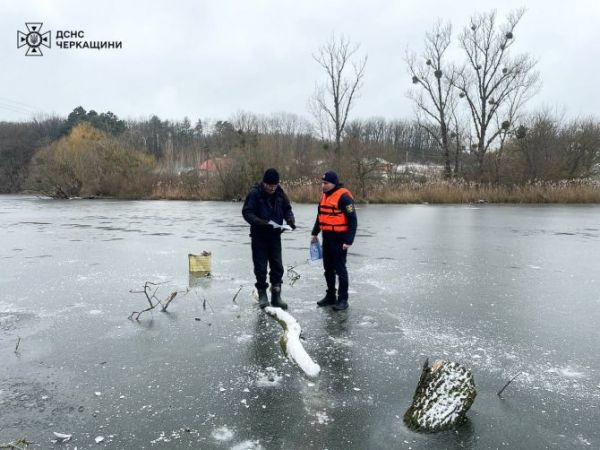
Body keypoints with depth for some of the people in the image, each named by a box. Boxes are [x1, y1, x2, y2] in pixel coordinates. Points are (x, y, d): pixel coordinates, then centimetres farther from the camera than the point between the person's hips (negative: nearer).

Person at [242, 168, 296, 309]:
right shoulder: (254, 193, -14)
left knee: (277, 266, 6)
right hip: (259, 236, -4)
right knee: (260, 267, 4)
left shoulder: (280, 193, 0)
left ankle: (276, 296, 17)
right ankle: (262, 294, 18)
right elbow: (247, 213, -16)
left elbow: (287, 209, 10)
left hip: (275, 235, 4)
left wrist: (290, 220, -10)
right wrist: (262, 223, -29)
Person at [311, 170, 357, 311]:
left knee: (340, 269, -1)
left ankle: (343, 299, 9)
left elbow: (352, 220, -17)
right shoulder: (324, 195, 10)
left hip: (339, 239, -8)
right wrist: (314, 233, 19)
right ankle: (330, 296, 27)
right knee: (328, 268, 15)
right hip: (327, 237, 8)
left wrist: (348, 240, -20)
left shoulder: (344, 196, -16)